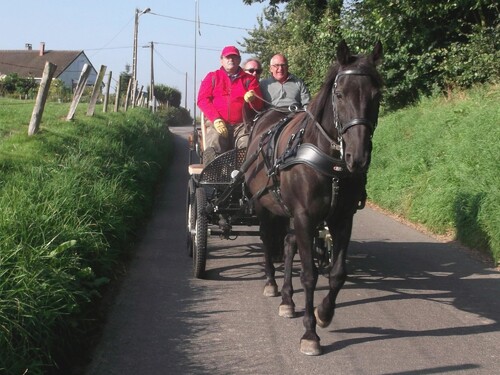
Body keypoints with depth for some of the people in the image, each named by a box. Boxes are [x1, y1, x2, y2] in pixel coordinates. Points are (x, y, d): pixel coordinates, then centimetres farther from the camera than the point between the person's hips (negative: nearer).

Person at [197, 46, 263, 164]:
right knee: (213, 147, -28)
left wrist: (252, 99, -14)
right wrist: (215, 119, -9)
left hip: (241, 124, 1)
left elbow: (259, 105, 12)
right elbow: (202, 99, 6)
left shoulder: (249, 79, 18)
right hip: (217, 123, -1)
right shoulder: (212, 77, 17)